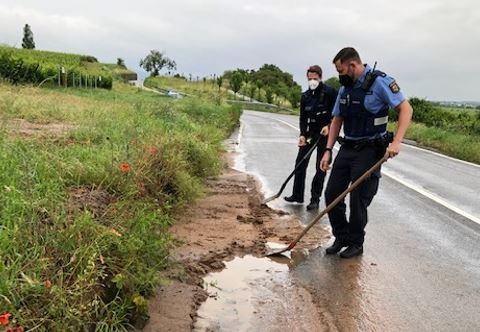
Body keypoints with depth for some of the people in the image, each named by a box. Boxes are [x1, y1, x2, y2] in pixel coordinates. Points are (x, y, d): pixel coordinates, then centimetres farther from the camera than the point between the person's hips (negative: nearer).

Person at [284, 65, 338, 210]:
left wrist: (329, 126, -18)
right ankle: (297, 195, 17)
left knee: (321, 167, -1)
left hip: (325, 133, -5)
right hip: (309, 132, 5)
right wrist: (302, 134, -4)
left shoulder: (330, 92, -8)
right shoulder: (305, 96, 7)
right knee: (300, 162, 5)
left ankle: (315, 199, 7)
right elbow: (303, 117, 8)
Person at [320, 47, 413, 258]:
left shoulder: (379, 82, -12)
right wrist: (328, 150, 6)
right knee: (332, 194, 5)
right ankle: (342, 237, 23)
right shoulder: (345, 88, 10)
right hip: (347, 148, 7)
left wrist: (396, 142, -27)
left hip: (369, 151, -7)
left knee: (358, 199, -1)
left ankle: (356, 244, 18)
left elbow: (405, 109, -15)